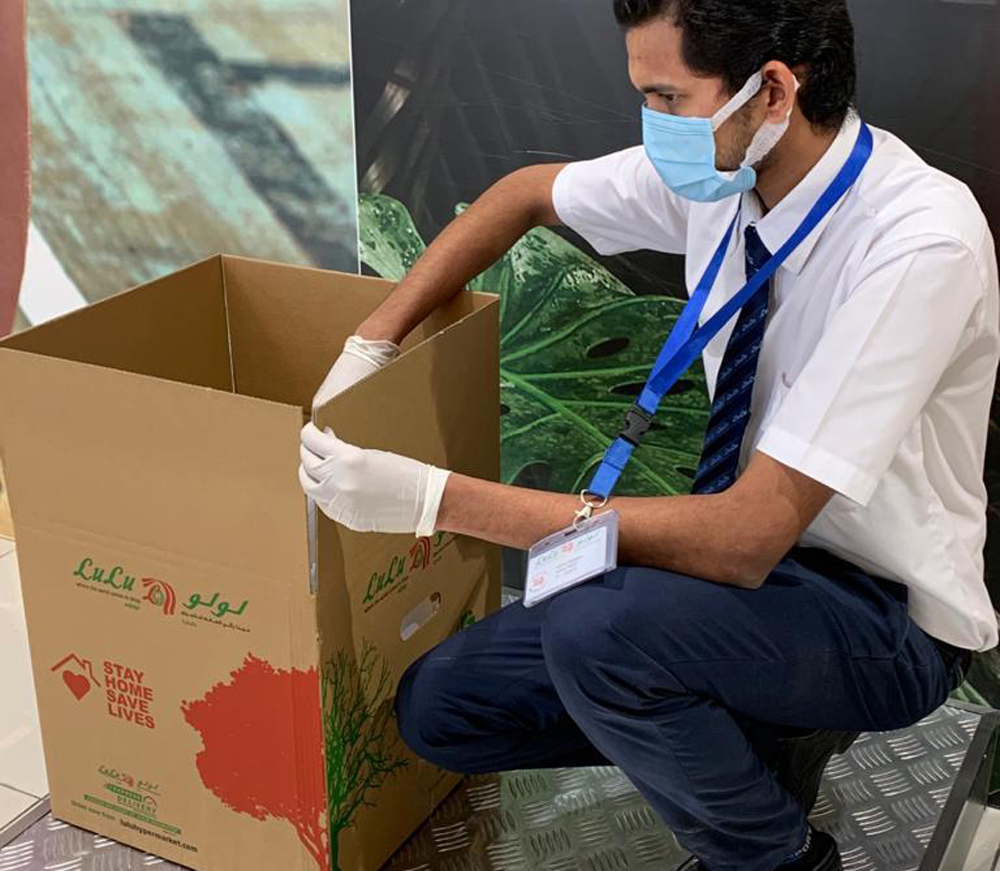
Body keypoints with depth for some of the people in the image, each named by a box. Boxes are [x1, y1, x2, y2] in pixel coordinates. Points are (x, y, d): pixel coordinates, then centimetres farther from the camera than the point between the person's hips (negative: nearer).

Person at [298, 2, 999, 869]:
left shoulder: (920, 243, -30)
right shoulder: (716, 172, -10)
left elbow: (746, 538, -34)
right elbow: (527, 193, 9)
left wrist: (435, 498, -34)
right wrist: (370, 346, -2)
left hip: (885, 614, -6)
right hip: (750, 553, 6)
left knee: (596, 625, -34)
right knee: (439, 705, -1)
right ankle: (760, 726, 11)